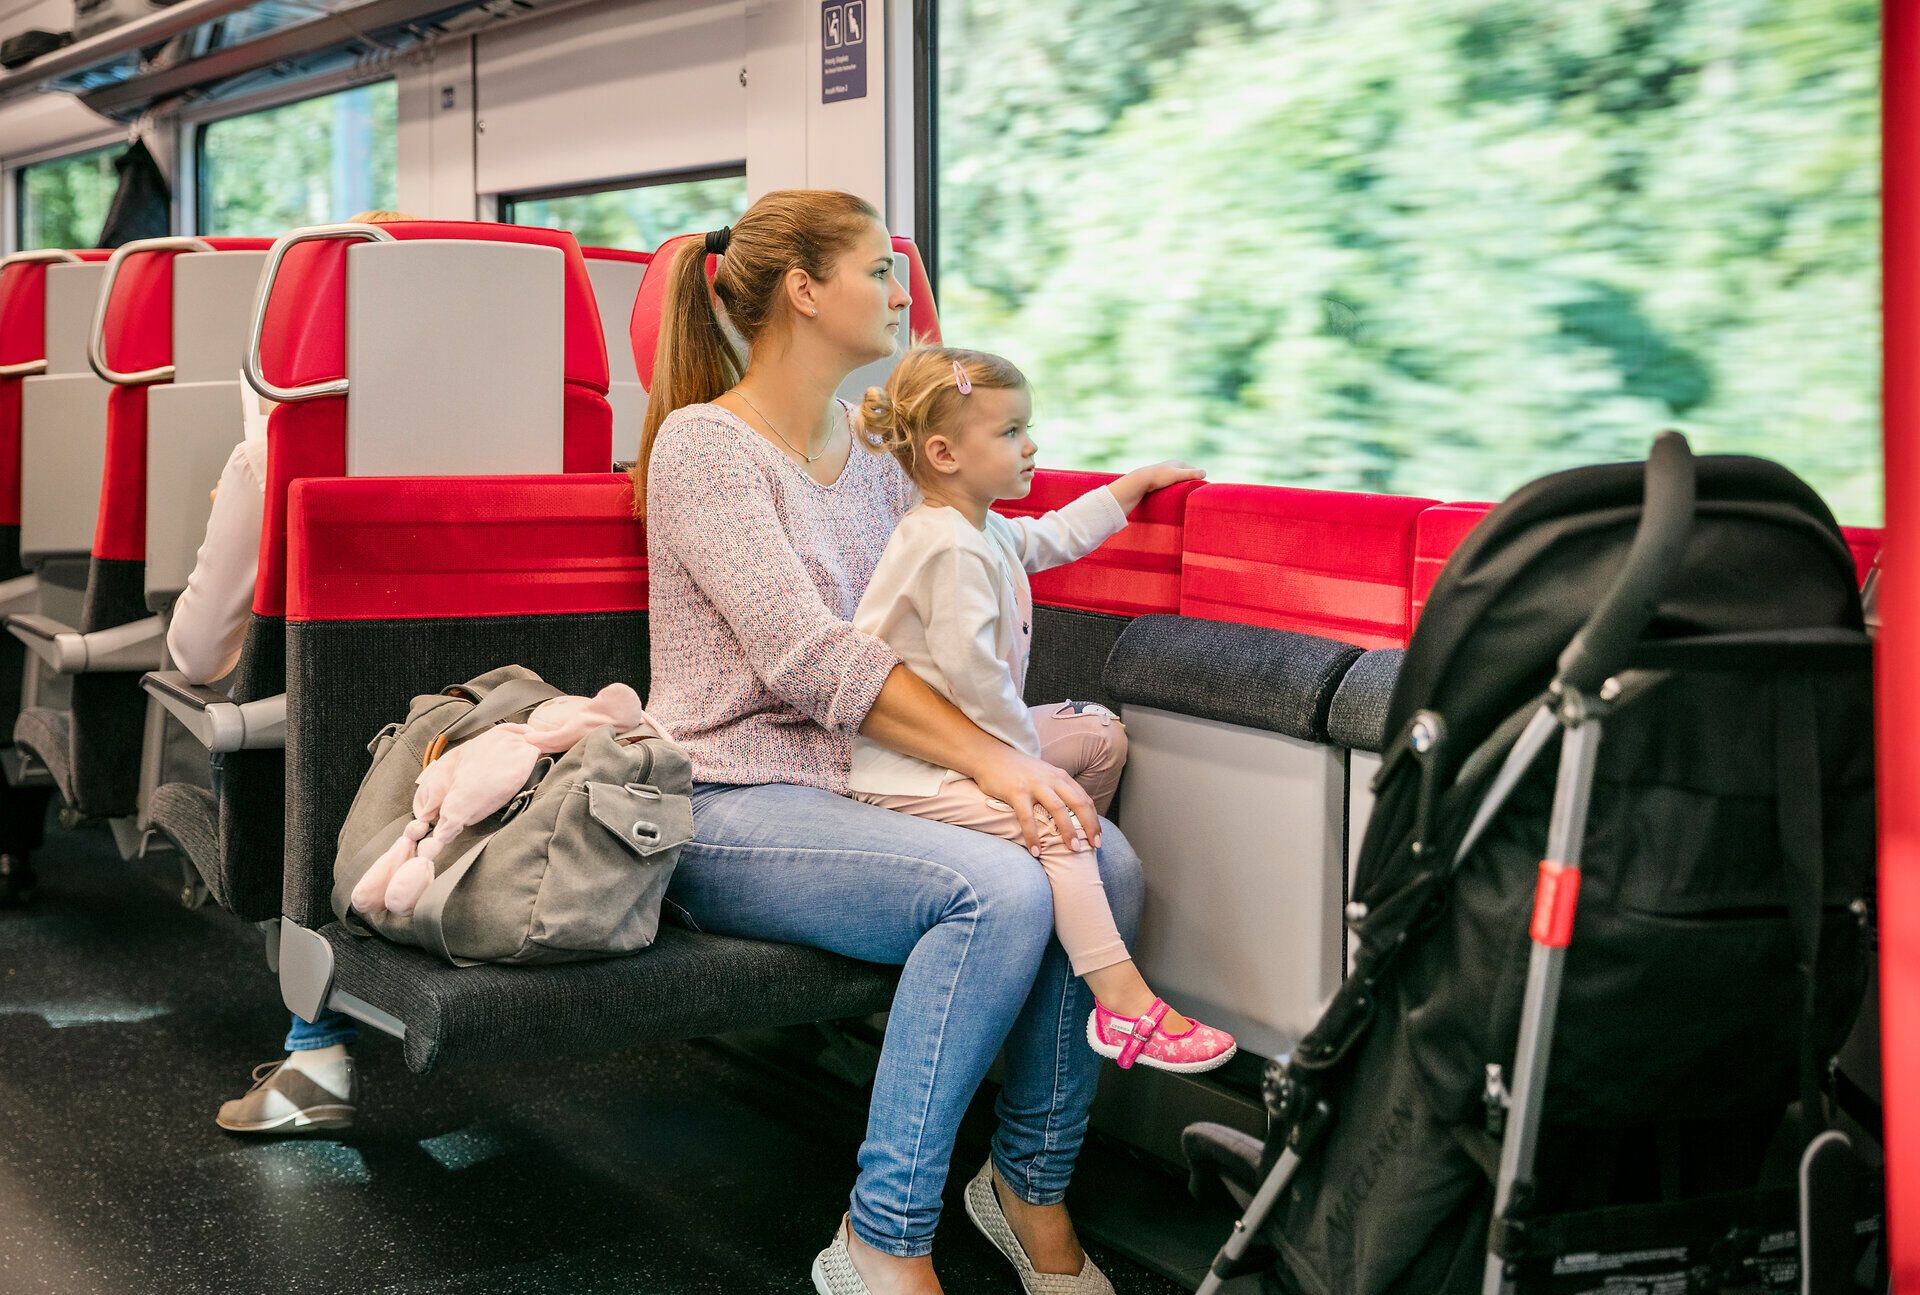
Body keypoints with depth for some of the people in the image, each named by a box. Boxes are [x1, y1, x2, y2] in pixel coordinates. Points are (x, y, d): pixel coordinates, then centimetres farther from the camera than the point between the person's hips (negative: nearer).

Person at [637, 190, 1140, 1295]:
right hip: (735, 811, -7)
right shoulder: (706, 445, -8)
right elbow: (808, 657, -19)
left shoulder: (874, 450, 17)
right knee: (1000, 890, -30)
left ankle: (1034, 1184, -2)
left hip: (856, 784, 7)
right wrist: (987, 759, -24)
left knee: (1105, 863, -18)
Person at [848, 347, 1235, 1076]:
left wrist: (1140, 481, 38)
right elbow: (969, 667, -29)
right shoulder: (952, 548, -22)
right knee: (1056, 814, -25)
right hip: (904, 762, -11)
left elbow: (1061, 534, 33)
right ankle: (1123, 1006, -27)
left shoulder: (990, 532, 13)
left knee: (1101, 734, 16)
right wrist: (1025, 755, -20)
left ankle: (1068, 882, 23)